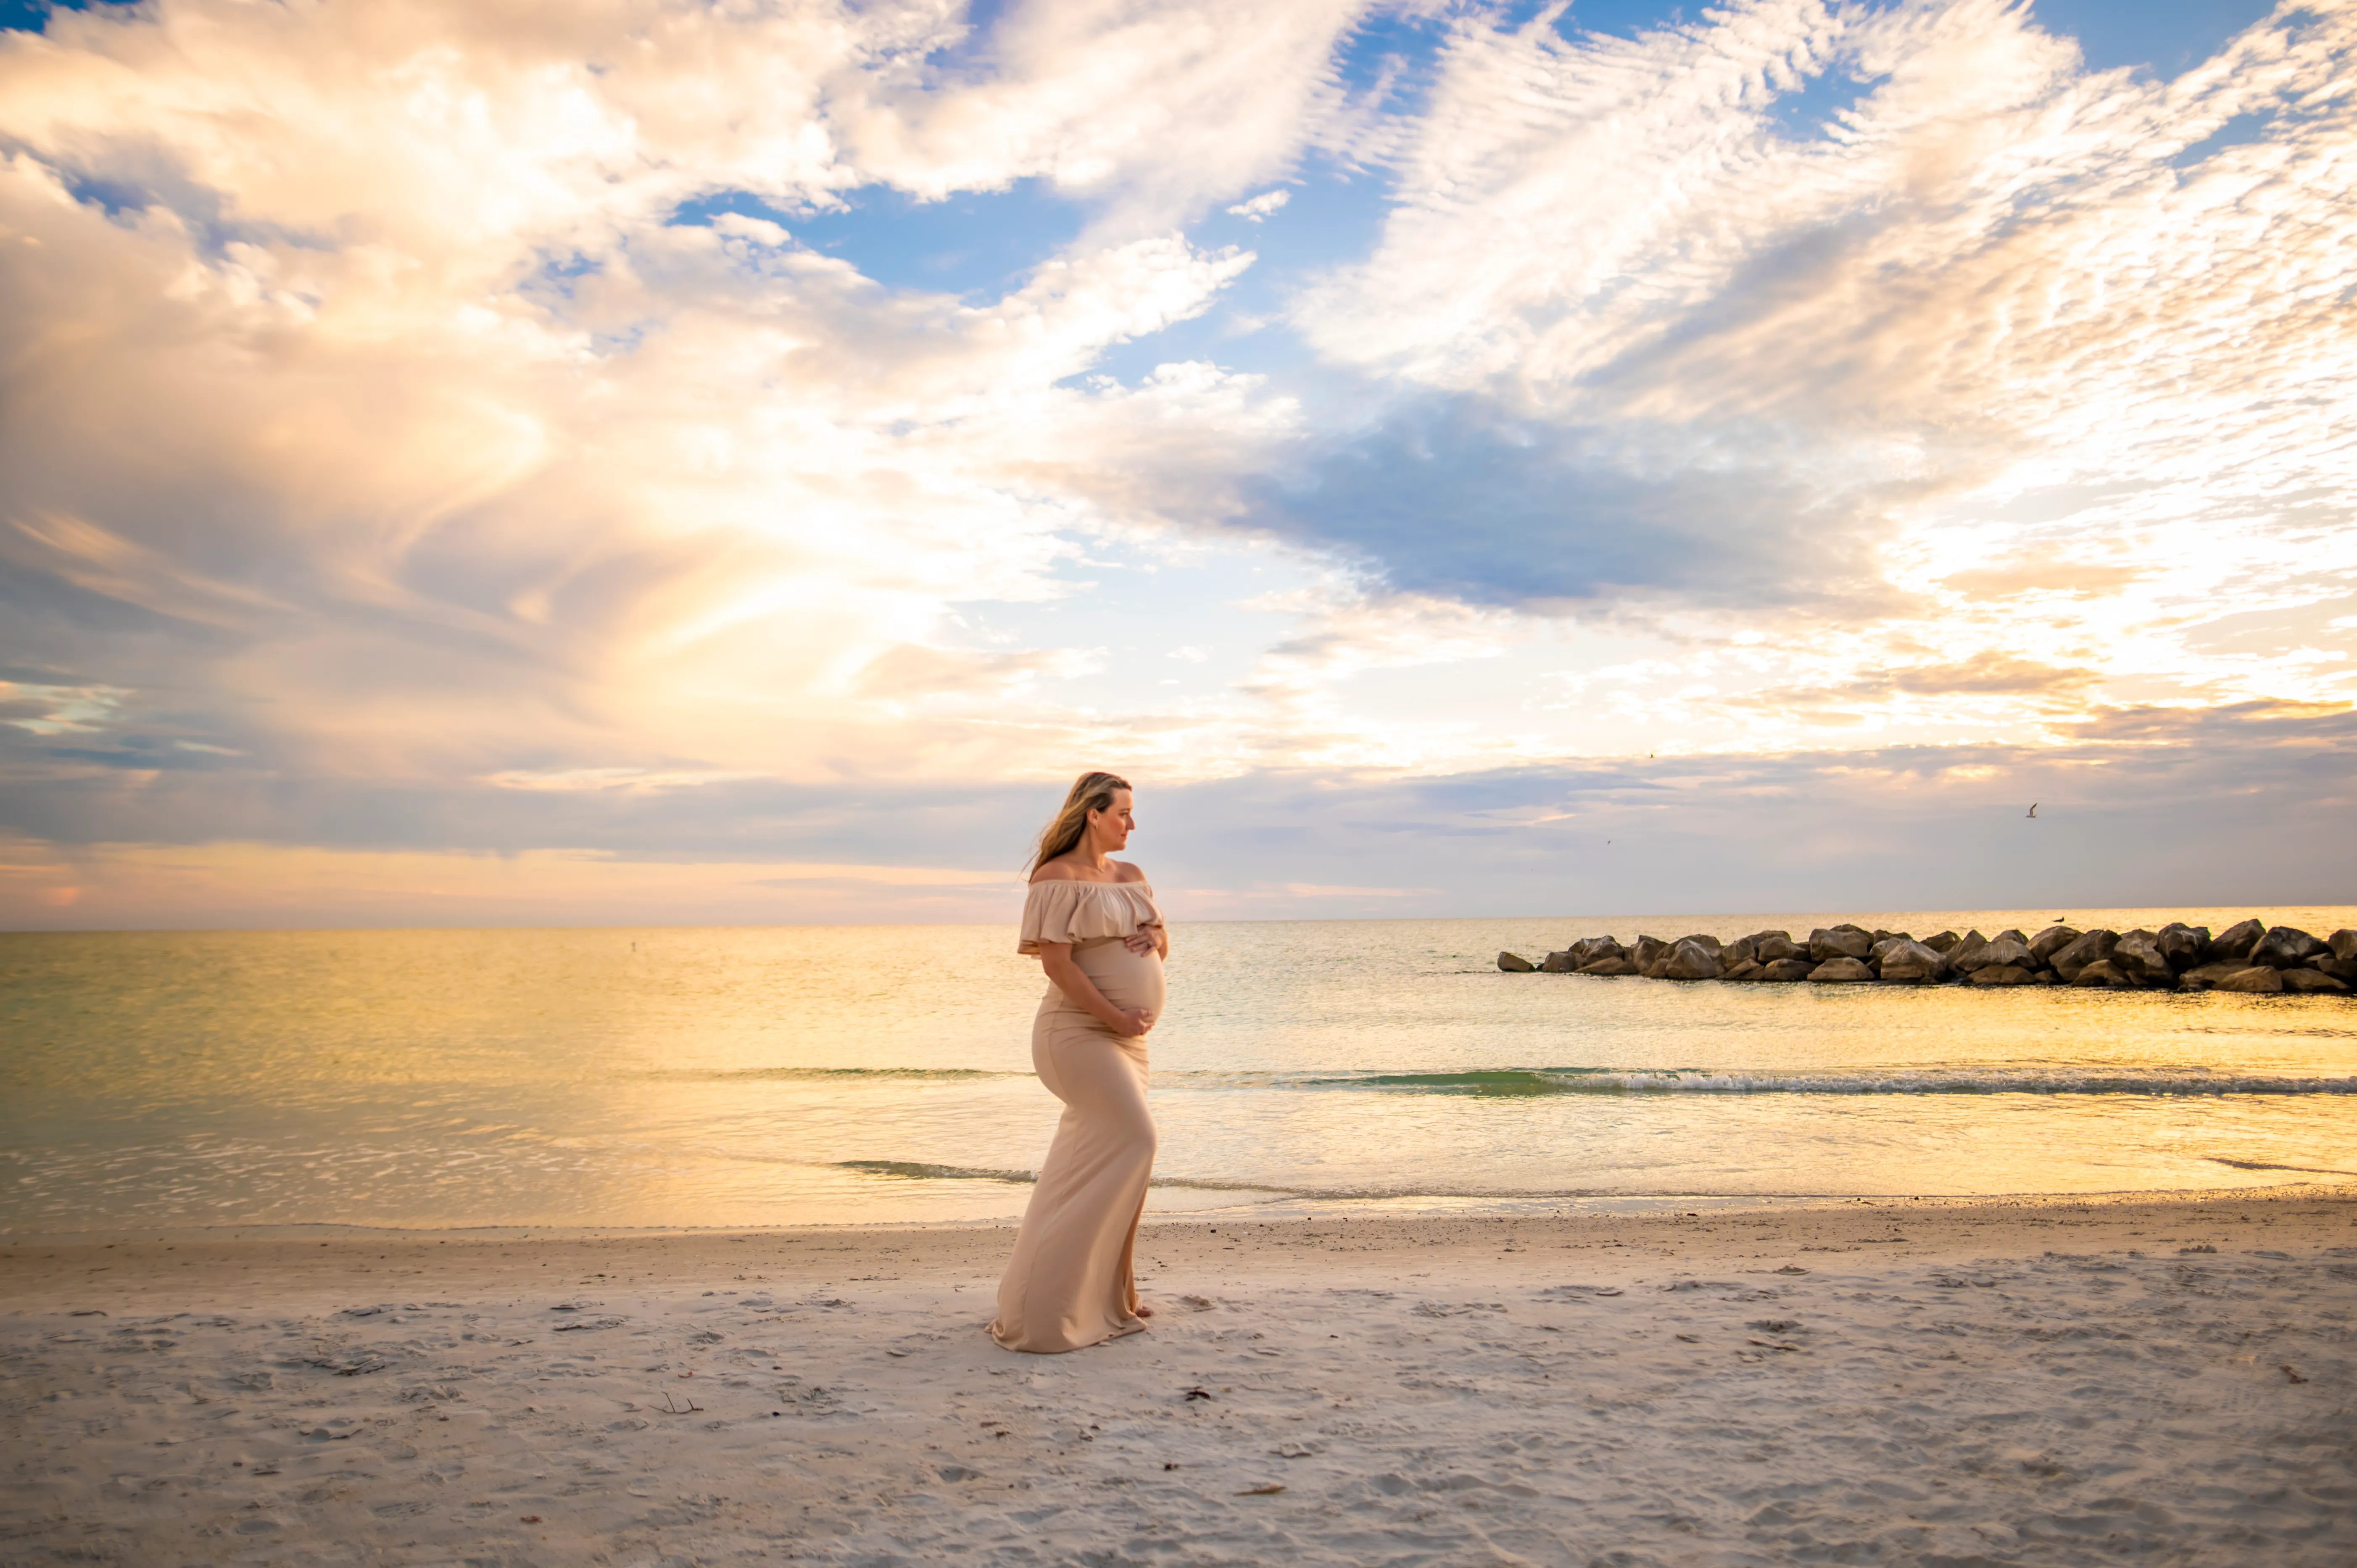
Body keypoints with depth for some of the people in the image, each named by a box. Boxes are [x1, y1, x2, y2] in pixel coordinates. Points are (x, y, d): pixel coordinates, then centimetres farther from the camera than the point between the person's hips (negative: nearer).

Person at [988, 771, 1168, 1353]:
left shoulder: (1131, 877, 14)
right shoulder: (1058, 877, -11)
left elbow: (1162, 945, 19)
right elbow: (1057, 963, -18)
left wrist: (1153, 937, -5)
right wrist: (1118, 1018, -18)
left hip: (1125, 1036, 8)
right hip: (1080, 1032, -8)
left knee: (1089, 1164, 10)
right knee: (1133, 1140, -13)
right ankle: (1115, 1295, -2)